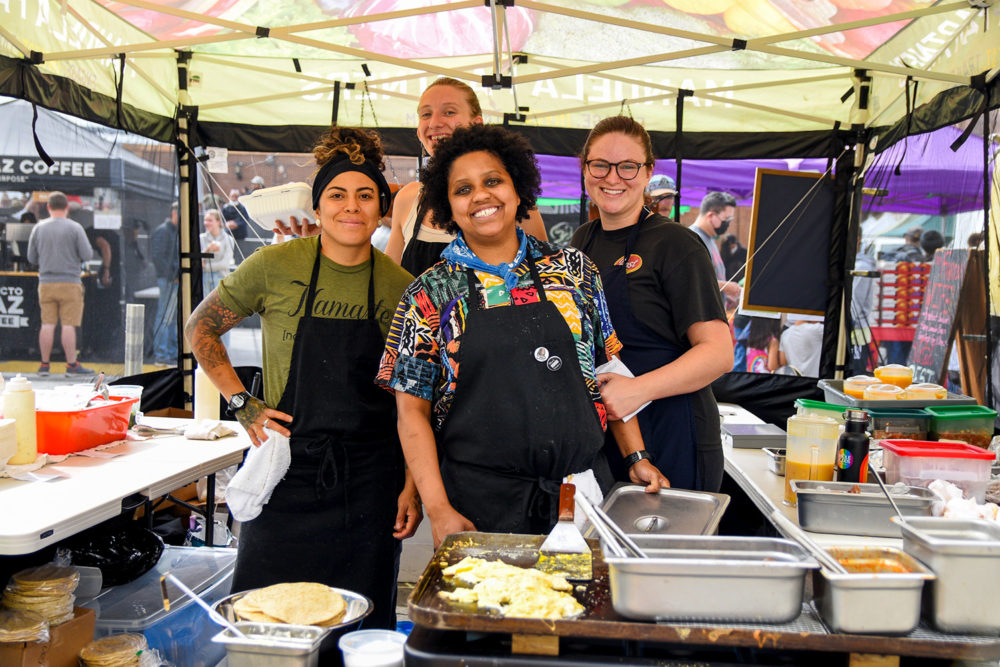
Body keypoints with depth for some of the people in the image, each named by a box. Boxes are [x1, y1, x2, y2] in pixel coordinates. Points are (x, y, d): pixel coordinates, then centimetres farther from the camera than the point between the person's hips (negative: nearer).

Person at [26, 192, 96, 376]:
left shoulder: (38, 228, 5)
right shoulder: (75, 228, -5)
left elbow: (31, 257, 9)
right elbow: (87, 255, -7)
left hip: (46, 283, 3)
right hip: (69, 282, -3)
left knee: (47, 324, 7)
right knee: (68, 325, -2)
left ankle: (44, 364, 11)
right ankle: (72, 364, 0)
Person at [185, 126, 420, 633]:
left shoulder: (401, 286, 0)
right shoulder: (275, 266, -6)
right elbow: (201, 329, 8)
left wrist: (413, 484, 2)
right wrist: (243, 404, -2)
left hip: (369, 480, 1)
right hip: (286, 472, -1)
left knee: (363, 629, 10)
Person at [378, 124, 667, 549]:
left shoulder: (573, 270, 5)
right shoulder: (430, 294, -2)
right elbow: (412, 410, -3)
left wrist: (635, 457, 7)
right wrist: (438, 509, -10)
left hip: (581, 487, 2)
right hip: (478, 503, -2)